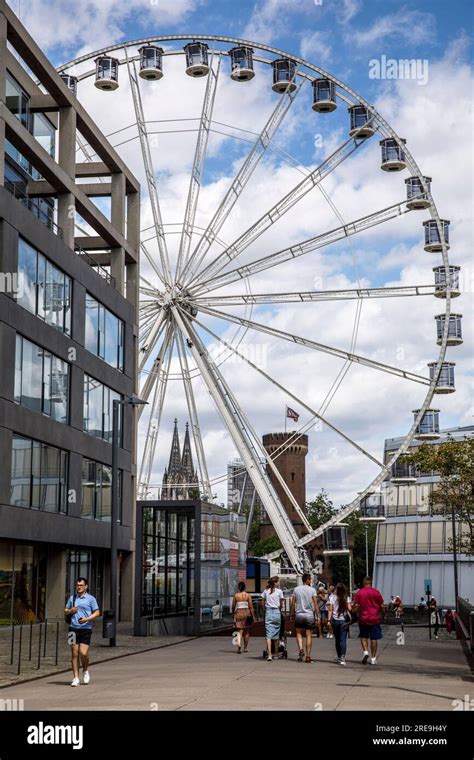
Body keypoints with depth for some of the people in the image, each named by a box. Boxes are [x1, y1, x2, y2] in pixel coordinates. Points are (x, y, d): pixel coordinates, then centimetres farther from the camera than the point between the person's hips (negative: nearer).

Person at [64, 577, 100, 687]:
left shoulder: (91, 598, 2)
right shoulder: (72, 598, 13)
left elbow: (97, 613, 0)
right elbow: (65, 611, 21)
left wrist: (87, 619, -14)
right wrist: (70, 611, -2)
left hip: (86, 629, -3)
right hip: (73, 628, 3)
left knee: (83, 653, -11)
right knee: (74, 653, 0)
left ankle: (85, 671, 18)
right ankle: (76, 678, 6)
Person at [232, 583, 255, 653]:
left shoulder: (236, 595, 1)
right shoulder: (248, 595, -2)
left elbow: (233, 606, 5)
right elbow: (250, 606, -5)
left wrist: (233, 614, 19)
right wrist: (252, 615, -1)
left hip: (238, 613, 0)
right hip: (246, 612, 0)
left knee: (239, 631, -1)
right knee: (246, 631, 12)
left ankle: (239, 644, -27)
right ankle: (245, 648, 18)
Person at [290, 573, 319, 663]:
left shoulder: (296, 589, 3)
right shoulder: (312, 590, -2)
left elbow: (293, 603, 3)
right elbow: (315, 604, -5)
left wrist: (292, 614, 12)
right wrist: (317, 616, -1)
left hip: (299, 615, 1)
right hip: (309, 615, -1)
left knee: (299, 634, 12)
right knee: (309, 636, 4)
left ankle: (300, 649, -12)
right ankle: (308, 656, 4)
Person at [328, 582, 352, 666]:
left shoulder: (332, 597, -2)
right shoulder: (346, 598, -1)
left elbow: (330, 609, -4)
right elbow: (349, 609, -7)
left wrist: (329, 620, -3)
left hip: (335, 620, 1)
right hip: (344, 620, -1)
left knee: (337, 639, 15)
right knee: (343, 639, -2)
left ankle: (339, 657, 26)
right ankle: (342, 657, -14)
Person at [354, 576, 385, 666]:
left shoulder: (359, 592, -1)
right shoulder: (376, 592, -3)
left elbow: (356, 606, -4)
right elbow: (382, 606, 0)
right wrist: (383, 615, 13)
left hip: (363, 619, 0)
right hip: (375, 619, 0)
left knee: (363, 637, 16)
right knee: (374, 639, 6)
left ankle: (365, 651, -6)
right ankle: (373, 658, 9)